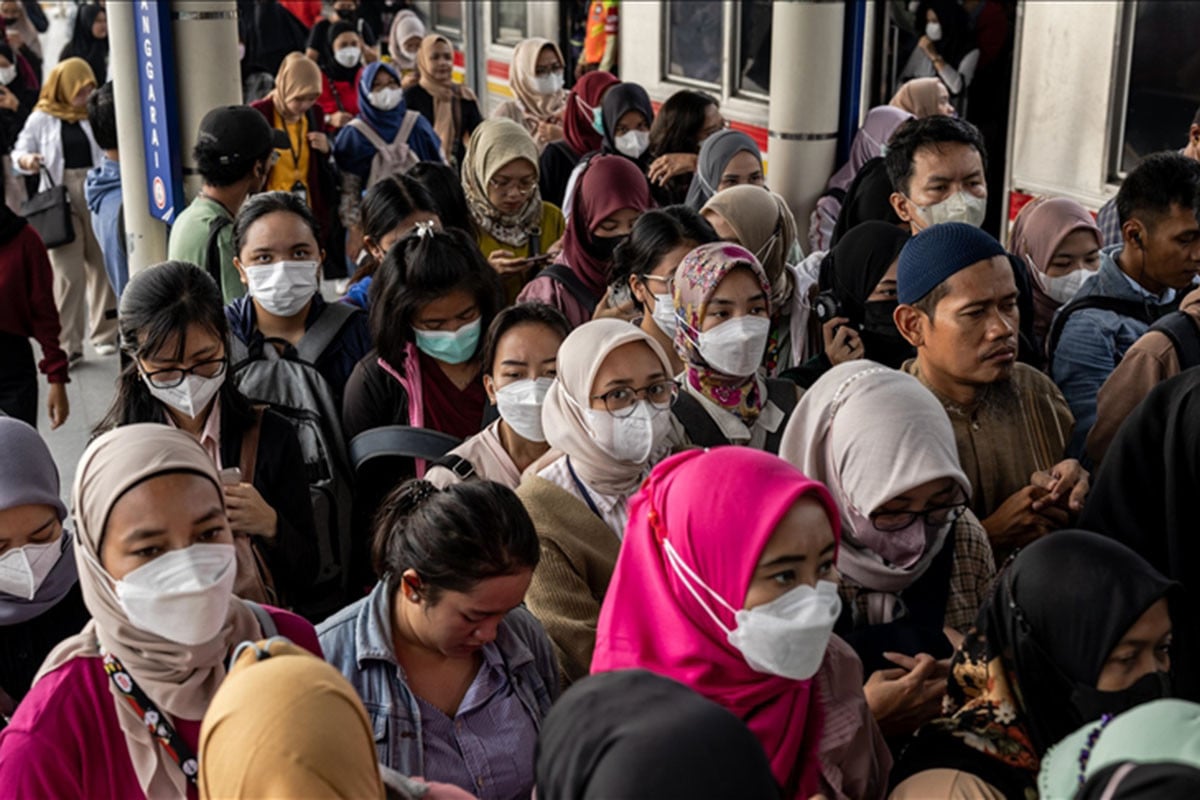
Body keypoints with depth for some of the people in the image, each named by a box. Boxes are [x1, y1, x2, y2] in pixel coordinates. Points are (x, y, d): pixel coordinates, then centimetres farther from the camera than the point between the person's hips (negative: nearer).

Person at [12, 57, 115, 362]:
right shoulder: (42, 119, 5)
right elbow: (19, 152, 7)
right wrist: (27, 160, -15)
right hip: (61, 200, -2)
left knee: (103, 266, 5)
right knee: (68, 272, -5)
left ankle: (105, 335, 17)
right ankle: (67, 344, 1)